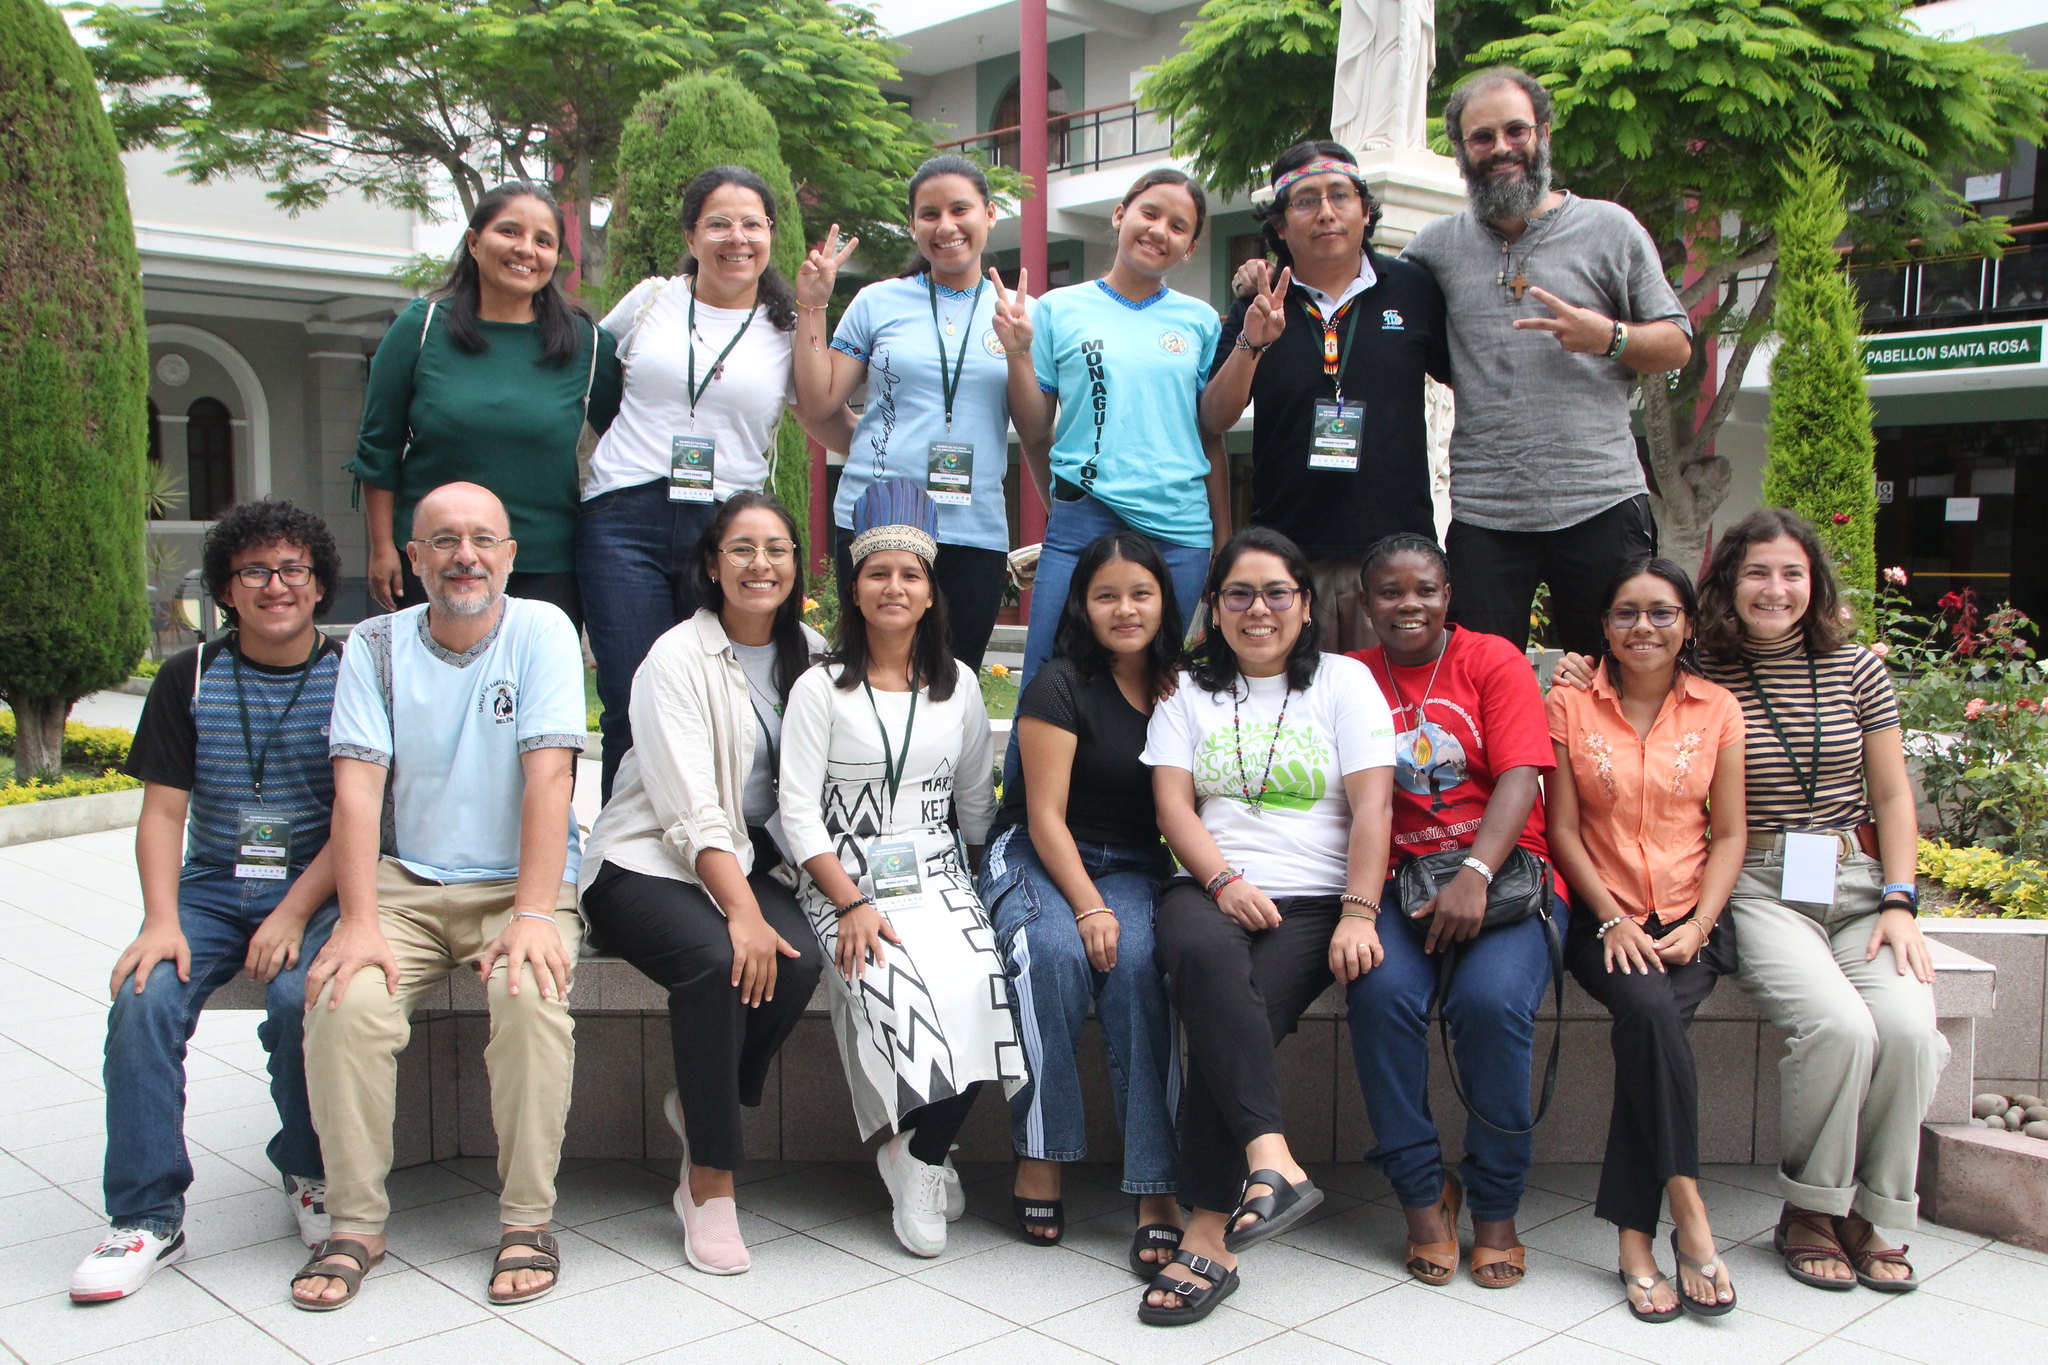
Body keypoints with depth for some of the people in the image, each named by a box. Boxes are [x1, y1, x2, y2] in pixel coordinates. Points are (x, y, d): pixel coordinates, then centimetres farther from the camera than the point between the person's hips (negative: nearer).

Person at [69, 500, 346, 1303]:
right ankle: (146, 1216, -12)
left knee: (301, 996, -29)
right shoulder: (188, 681, 9)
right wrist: (162, 920, -12)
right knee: (143, 1001, -23)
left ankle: (309, 1173, -2)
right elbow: (163, 812, 4)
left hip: (316, 889, -2)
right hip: (211, 885, 3)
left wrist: (294, 914, -17)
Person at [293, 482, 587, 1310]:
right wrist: (358, 922, -18)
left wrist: (533, 913, -23)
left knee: (530, 993, -30)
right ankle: (357, 1222, -7)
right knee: (344, 1001, -24)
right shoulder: (376, 646, 3)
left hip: (519, 883, -2)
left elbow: (548, 775, -14)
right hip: (407, 883, 2)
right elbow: (358, 785, -6)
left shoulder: (542, 631, -4)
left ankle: (528, 1219, -14)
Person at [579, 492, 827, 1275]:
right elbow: (691, 813, -19)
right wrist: (742, 912, -30)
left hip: (753, 860, 5)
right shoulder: (676, 659, -9)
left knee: (799, 961, -27)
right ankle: (712, 1185, -19)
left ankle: (701, 1108, 0)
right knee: (719, 960, -34)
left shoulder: (808, 654, 9)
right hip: (646, 864, -5)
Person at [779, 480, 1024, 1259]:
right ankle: (918, 1160, -8)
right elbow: (799, 814, -5)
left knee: (973, 984, -28)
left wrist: (986, 875, 11)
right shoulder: (821, 690, 2)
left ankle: (920, 1156, -7)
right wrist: (852, 904, -16)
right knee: (891, 986, -32)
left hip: (938, 875, 3)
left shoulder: (958, 687, 13)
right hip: (845, 880, -2)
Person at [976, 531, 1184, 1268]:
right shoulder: (1061, 685, -6)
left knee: (1136, 964, -30)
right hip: (1035, 857, -2)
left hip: (1133, 867, 3)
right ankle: (1040, 1155, -22)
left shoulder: (1180, 688, 8)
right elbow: (1046, 815, -10)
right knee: (1054, 952, -36)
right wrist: (1087, 906, -21)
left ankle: (1158, 1191, -32)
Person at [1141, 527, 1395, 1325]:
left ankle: (1208, 1236, -29)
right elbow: (1173, 805, 6)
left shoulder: (1345, 682, 12)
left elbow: (1371, 807, 1)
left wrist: (1358, 913, -12)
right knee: (1203, 956, -36)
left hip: (1313, 900, -1)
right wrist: (1225, 882, -12)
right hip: (1209, 889, 1)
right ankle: (1271, 1161, -45)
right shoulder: (1187, 690, 17)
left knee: (1231, 1016, -29)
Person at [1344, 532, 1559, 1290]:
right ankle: (1422, 1191, -8)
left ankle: (1496, 1209, -8)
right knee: (1383, 994, -28)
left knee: (1491, 1000, -28)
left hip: (1503, 872, -1)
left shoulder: (1493, 661, 6)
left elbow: (1519, 777, -6)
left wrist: (1475, 875, -20)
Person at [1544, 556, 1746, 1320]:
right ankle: (1687, 1215, -24)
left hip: (1692, 919, 1)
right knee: (1650, 1009, -32)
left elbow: (1729, 835, 7)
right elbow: (1564, 829, 3)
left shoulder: (1718, 710, 9)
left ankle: (1635, 1236, -22)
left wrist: (1698, 926, -8)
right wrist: (1612, 918, -10)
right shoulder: (1569, 707, 6)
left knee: (1645, 1023, -29)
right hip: (1605, 917, 0)